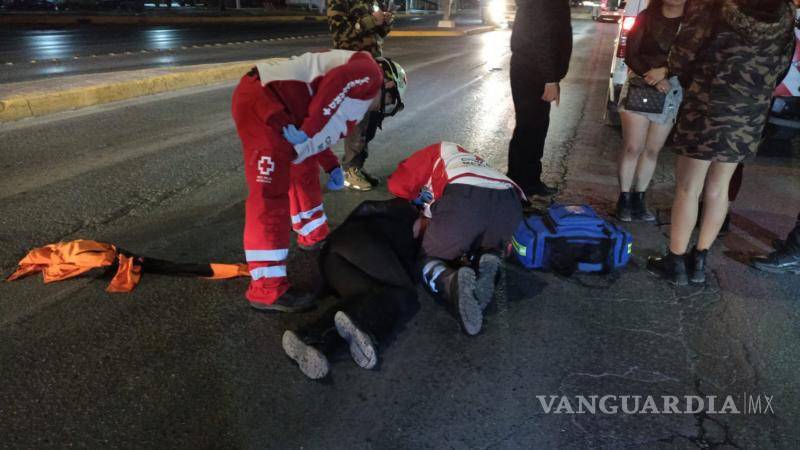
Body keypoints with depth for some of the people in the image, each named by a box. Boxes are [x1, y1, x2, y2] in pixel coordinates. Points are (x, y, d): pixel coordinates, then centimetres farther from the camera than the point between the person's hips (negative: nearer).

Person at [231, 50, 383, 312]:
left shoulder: (355, 87, 27)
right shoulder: (370, 72, 0)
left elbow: (318, 132, 28)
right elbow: (334, 84, -20)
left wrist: (331, 166, 22)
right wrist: (307, 132, -19)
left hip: (271, 102, 11)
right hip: (261, 101, -11)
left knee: (305, 170, 24)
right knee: (271, 193, -13)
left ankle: (313, 235, 44)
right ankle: (266, 289, -11)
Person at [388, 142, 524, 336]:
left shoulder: (439, 150, 31)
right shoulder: (475, 162, 45)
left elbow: (398, 185, 19)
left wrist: (419, 201, 38)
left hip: (463, 198, -4)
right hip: (509, 202, 5)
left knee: (430, 260, 16)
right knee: (488, 247, 33)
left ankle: (453, 282, -18)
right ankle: (490, 265, -2)